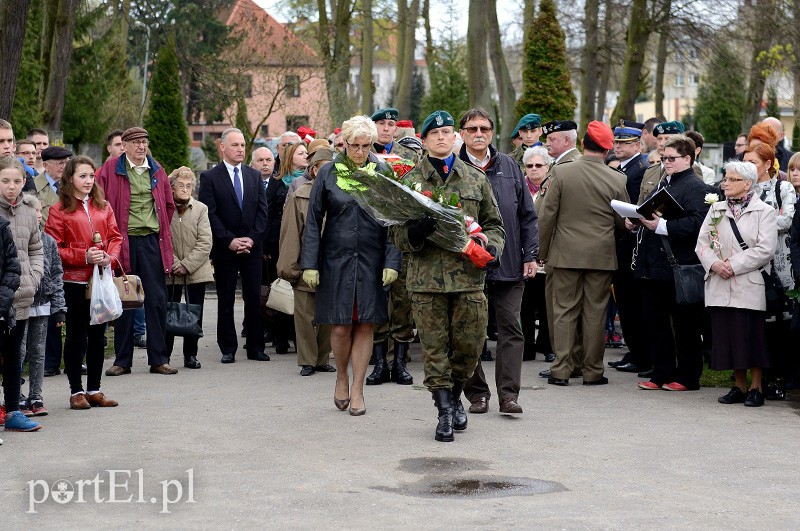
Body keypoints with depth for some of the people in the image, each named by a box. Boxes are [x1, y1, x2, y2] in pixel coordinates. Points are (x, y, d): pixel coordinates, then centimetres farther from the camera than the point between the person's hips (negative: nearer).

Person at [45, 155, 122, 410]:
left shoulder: (104, 207, 11)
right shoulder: (59, 210, -4)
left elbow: (116, 237, 11)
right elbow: (53, 248, -7)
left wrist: (110, 257, -9)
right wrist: (84, 256, -16)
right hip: (74, 281, -4)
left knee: (97, 336, 10)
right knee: (76, 336, 2)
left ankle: (94, 389, 19)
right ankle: (76, 391, 11)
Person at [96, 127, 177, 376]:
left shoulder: (156, 170, 10)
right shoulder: (111, 168, -2)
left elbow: (168, 204, 22)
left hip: (152, 242, 3)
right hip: (124, 242, -3)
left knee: (157, 300, 1)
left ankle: (159, 359, 8)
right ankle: (122, 361, 10)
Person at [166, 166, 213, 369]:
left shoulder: (201, 209, 2)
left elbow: (205, 243, -4)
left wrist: (187, 265, -11)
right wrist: (173, 264, -13)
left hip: (196, 272, 1)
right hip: (170, 273, -1)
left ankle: (191, 354, 15)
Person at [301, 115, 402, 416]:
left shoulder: (382, 174, 2)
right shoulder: (328, 174, 1)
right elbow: (313, 221, 2)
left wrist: (391, 262, -7)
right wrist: (309, 264, -4)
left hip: (371, 261, 1)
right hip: (336, 259, 0)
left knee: (365, 325, 1)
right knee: (340, 326, -2)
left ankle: (357, 389, 12)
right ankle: (341, 377, 24)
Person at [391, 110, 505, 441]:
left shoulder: (476, 179, 13)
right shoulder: (410, 180, 8)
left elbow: (493, 224, 17)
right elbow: (397, 233, 5)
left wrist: (492, 247, -4)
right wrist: (416, 231, -18)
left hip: (468, 275, 1)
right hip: (427, 276, -1)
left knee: (469, 345, 2)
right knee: (434, 347, 1)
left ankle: (455, 396, 29)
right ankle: (445, 412, 10)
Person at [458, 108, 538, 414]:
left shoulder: (509, 167, 9)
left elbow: (527, 215, 10)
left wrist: (530, 255, 4)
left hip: (509, 263, 2)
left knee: (510, 329, 0)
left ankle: (508, 393, 3)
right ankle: (477, 393, 14)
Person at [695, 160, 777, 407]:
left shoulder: (763, 211, -1)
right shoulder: (716, 209, 13)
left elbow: (765, 249, -11)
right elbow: (702, 243, 8)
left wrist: (734, 265, -15)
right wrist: (714, 263, -12)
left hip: (749, 285, -4)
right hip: (719, 285, 4)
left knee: (751, 337, -2)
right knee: (727, 336, 6)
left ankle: (756, 387, 10)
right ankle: (739, 386, 17)